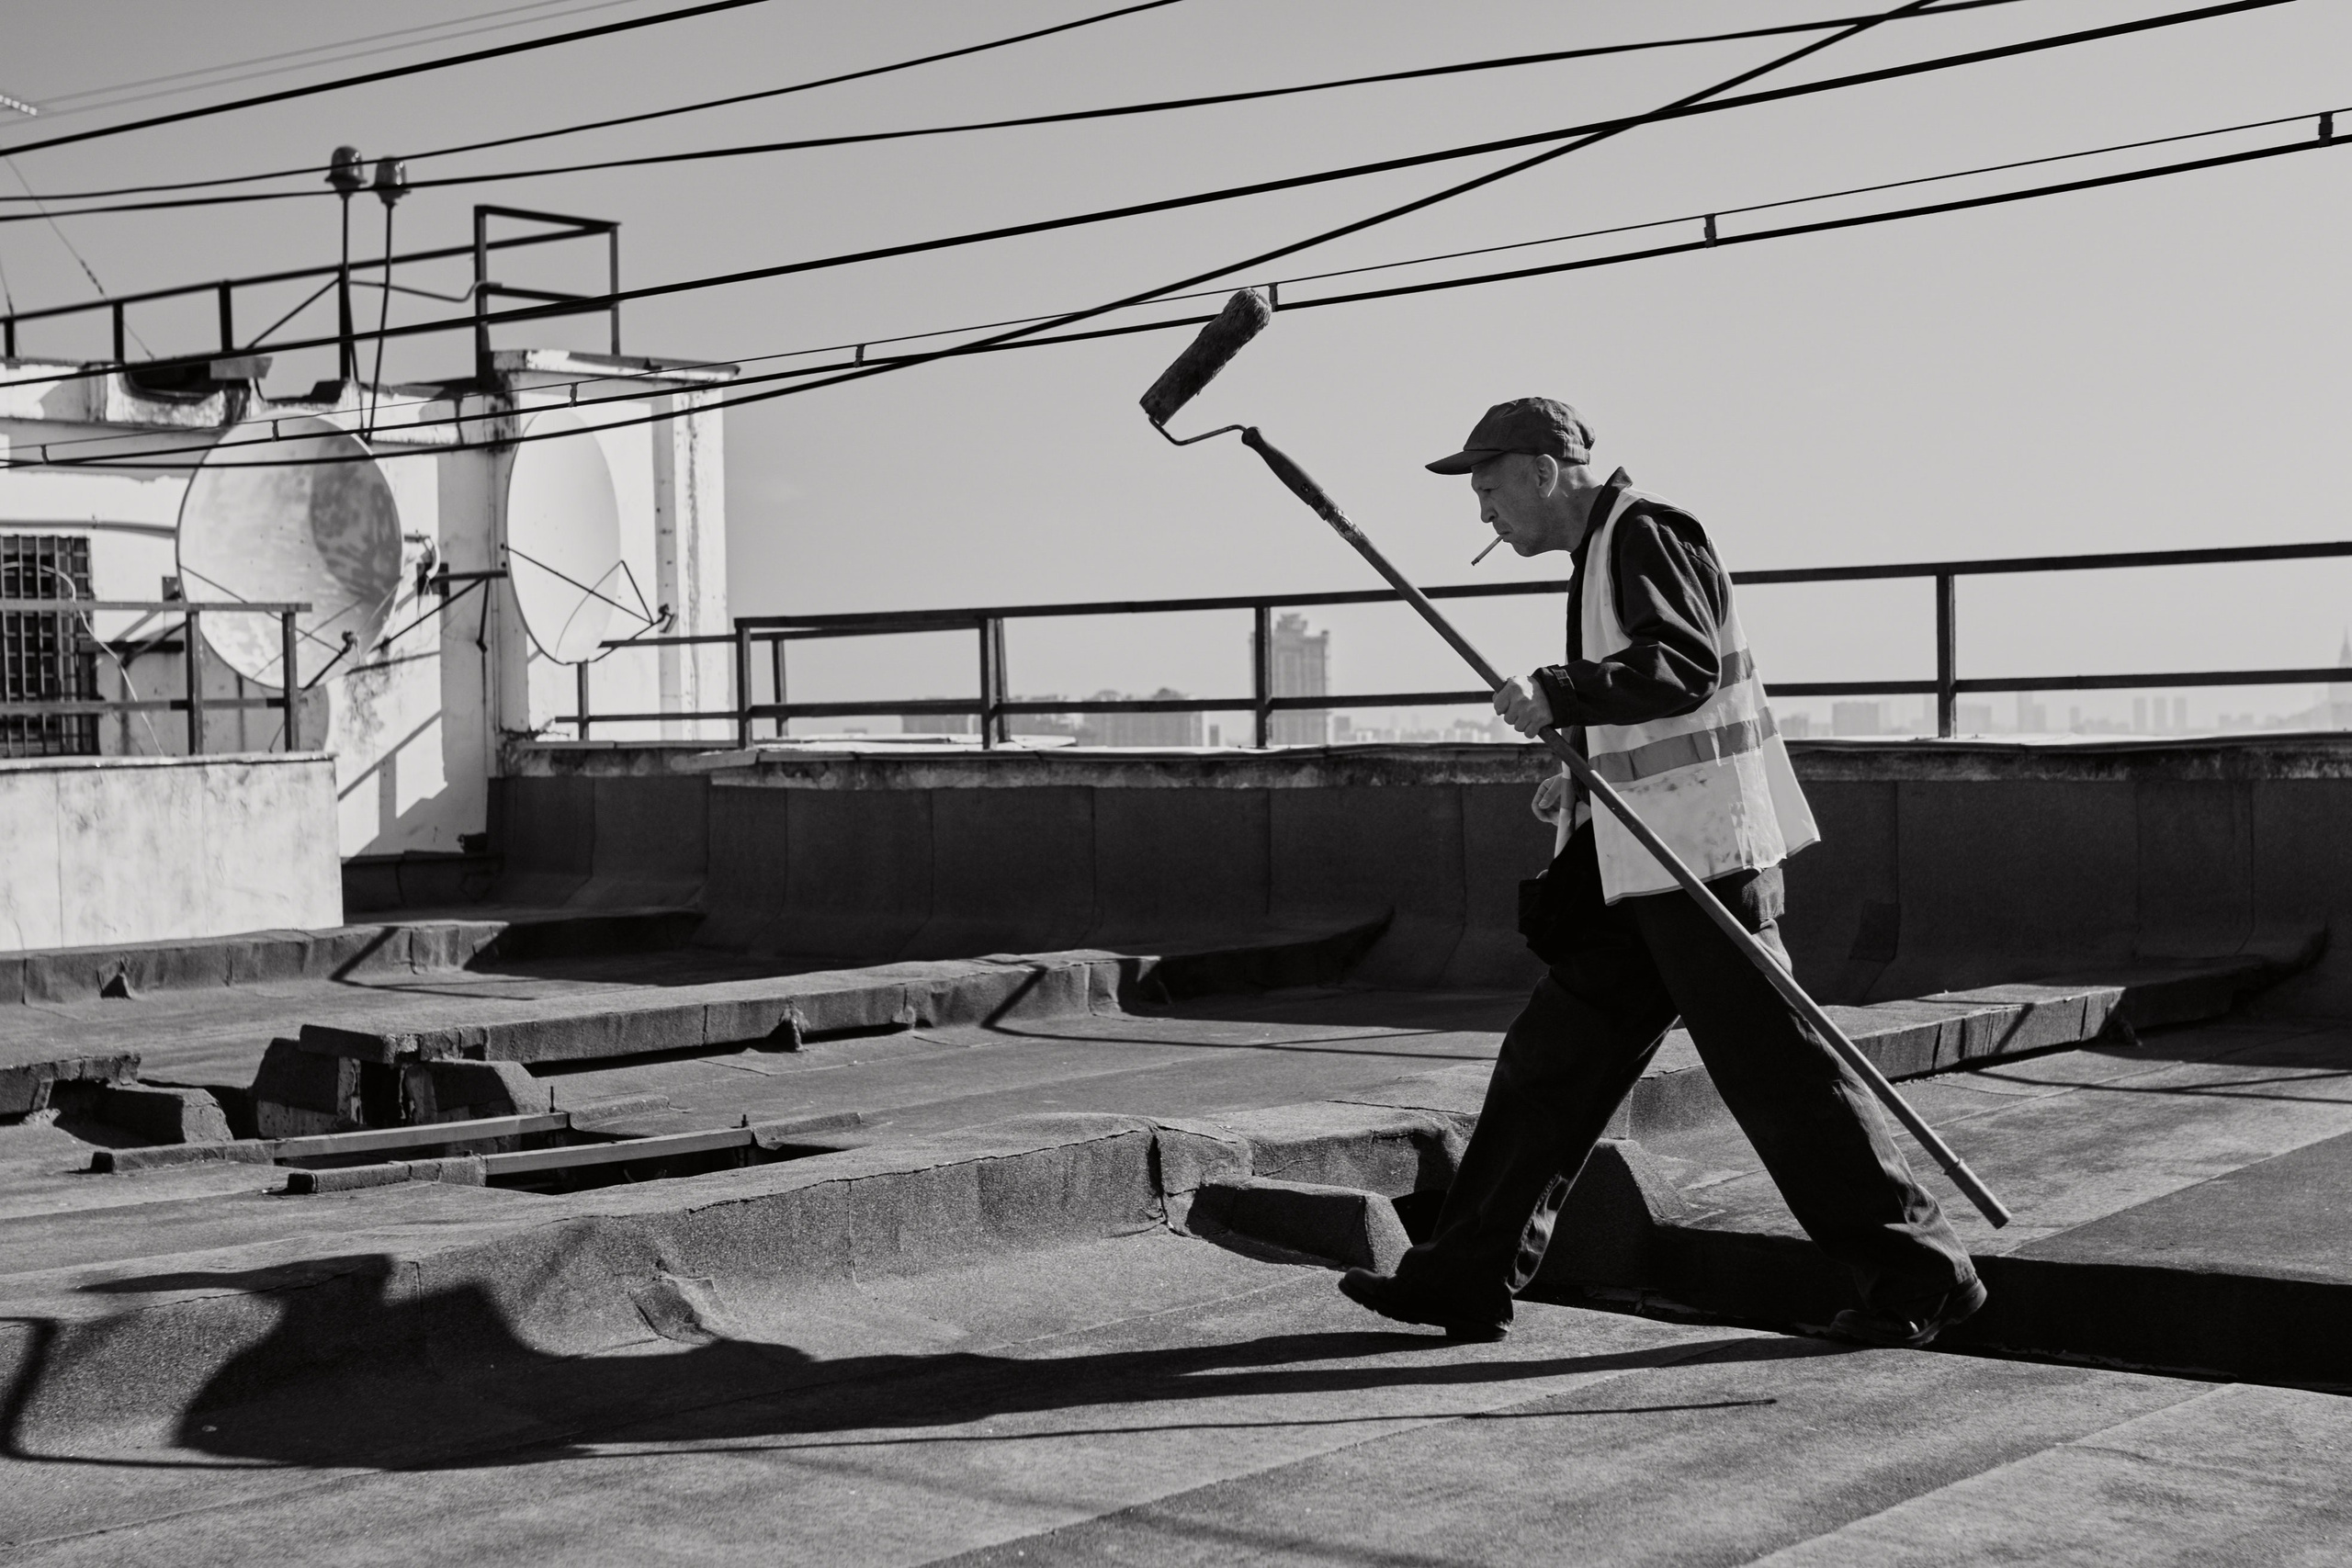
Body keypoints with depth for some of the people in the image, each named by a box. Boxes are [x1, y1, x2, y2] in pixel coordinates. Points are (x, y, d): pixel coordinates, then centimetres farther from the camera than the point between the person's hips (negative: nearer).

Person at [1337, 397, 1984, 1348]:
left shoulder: (1646, 535, -9)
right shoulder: (1603, 553, 21)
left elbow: (1687, 663, -26)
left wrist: (1561, 694, -33)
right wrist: (1586, 780, 17)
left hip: (1701, 857, -10)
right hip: (1641, 868, 10)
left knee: (1774, 1070, -7)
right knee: (1550, 1061, 8)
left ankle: (1919, 1274, 3)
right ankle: (1467, 1278, 12)